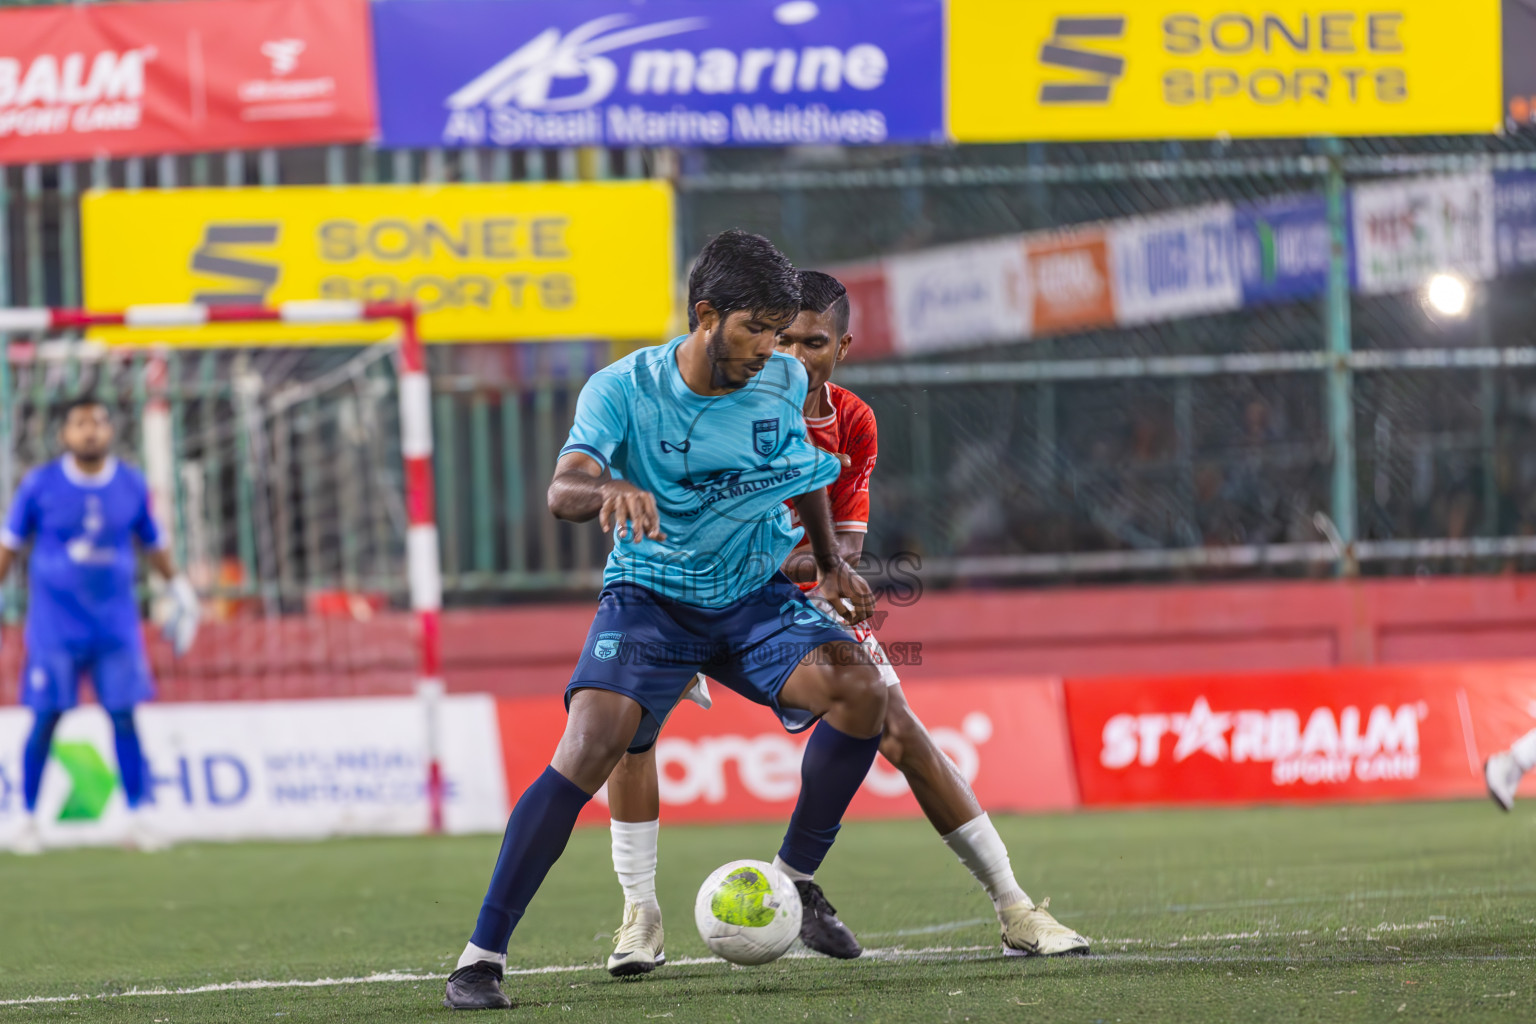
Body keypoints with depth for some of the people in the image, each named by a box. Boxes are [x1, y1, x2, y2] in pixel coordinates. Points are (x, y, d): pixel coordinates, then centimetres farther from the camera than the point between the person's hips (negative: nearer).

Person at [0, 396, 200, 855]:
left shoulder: (132, 486, 3)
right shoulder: (40, 485, -4)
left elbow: (153, 544, 17)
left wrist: (179, 589, 20)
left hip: (116, 623, 2)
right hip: (55, 623, -2)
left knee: (124, 717, -4)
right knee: (45, 719, -2)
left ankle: (137, 818, 2)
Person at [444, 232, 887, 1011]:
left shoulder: (783, 381, -4)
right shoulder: (624, 389, -17)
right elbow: (561, 492, -33)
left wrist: (831, 566, 19)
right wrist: (610, 489, -55)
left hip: (754, 595, 4)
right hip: (649, 596, -4)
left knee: (860, 689, -21)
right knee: (590, 749, -26)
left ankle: (793, 886, 0)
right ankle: (481, 957, -21)